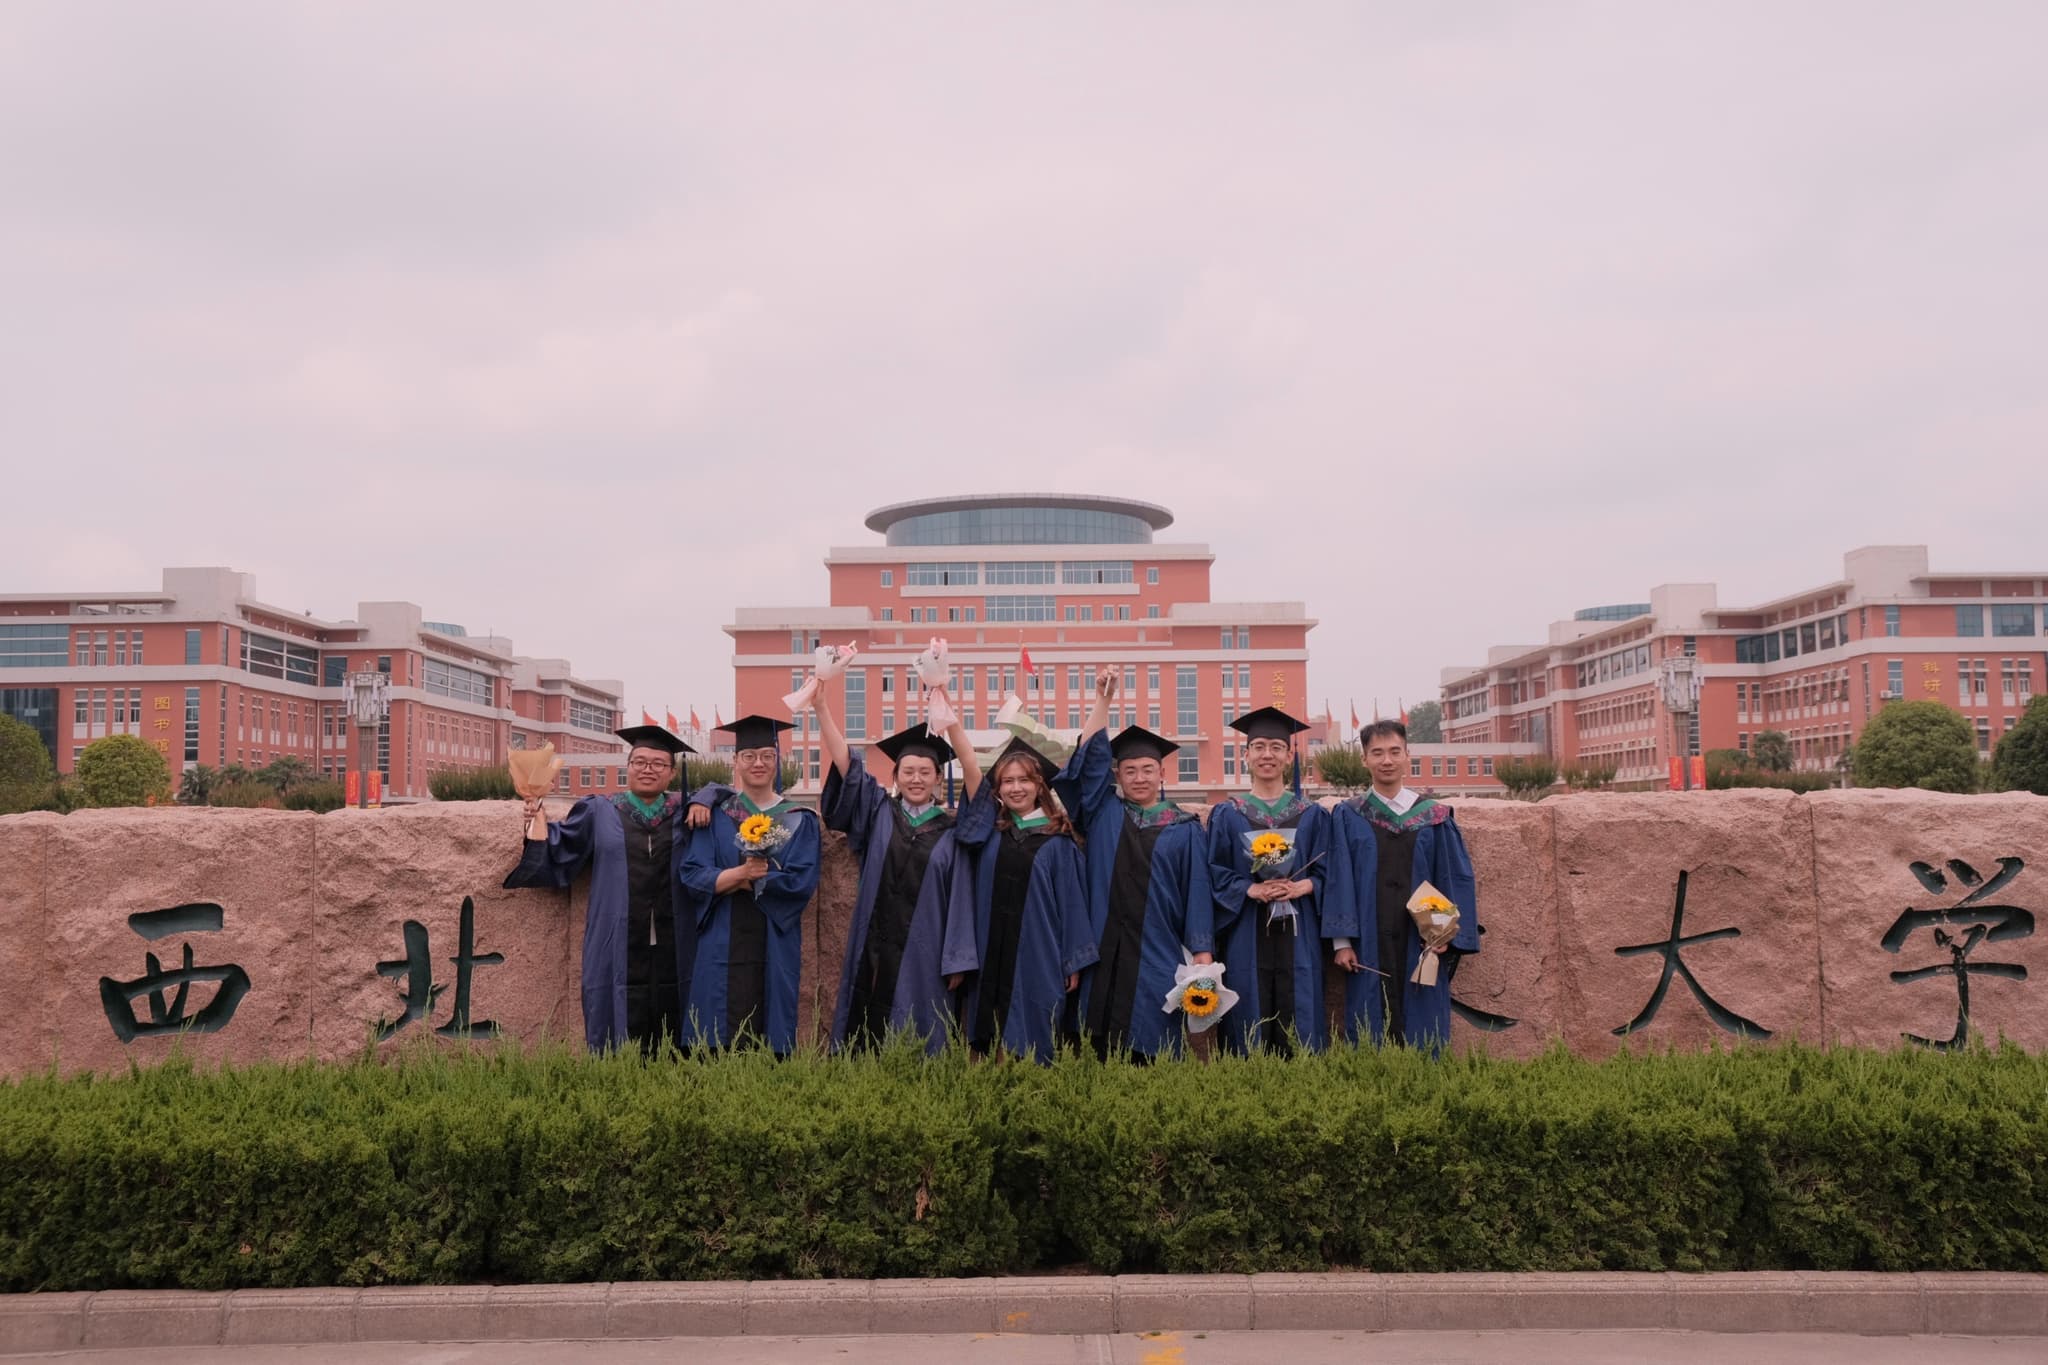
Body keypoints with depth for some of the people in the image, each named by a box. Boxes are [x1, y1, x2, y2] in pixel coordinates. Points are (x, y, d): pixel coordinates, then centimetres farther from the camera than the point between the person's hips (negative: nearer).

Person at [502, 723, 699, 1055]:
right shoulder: (599, 812, 8)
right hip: (618, 950, -1)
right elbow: (559, 853, 8)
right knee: (620, 1052, -1)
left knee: (669, 1048, 4)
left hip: (673, 950, 1)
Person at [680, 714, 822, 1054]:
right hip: (723, 946, 0)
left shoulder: (799, 820, 6)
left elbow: (803, 882, -7)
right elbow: (692, 877, -5)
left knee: (770, 1040, 4)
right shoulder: (715, 813, 6)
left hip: (776, 948, 0)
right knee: (721, 1040, -2)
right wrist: (742, 871, -21)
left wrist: (735, 881, -11)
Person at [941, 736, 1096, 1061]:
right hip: (991, 959, 2)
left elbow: (1071, 902, 1)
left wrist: (1074, 962, 0)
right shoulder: (984, 833, 6)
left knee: (1033, 1042, 1)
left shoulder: (1057, 839, 1)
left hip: (1038, 960, -2)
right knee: (991, 1054, 5)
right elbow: (966, 898, 3)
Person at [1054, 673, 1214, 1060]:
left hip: (1156, 958, -1)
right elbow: (1091, 758, 3)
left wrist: (1203, 956, -6)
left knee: (1151, 1054, 0)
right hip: (1103, 955, 1)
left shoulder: (1185, 829, 5)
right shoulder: (1103, 814, 10)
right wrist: (1103, 700, -1)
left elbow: (1197, 894, 2)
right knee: (1099, 1052, 2)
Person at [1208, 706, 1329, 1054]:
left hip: (1297, 936, 1)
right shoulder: (1226, 815, 5)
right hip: (1247, 937, -1)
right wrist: (1250, 889, -15)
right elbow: (1215, 874, 1)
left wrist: (1304, 886, -13)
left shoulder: (1312, 815, 9)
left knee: (1298, 1027, 1)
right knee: (1250, 1029, 0)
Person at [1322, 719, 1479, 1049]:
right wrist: (1341, 940, -7)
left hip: (1422, 947, 1)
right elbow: (1339, 881, 0)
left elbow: (1456, 880, 5)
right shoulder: (1347, 817, 4)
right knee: (1369, 1039, 2)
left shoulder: (1435, 817, 6)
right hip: (1368, 947, -1)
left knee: (1423, 1037, 4)